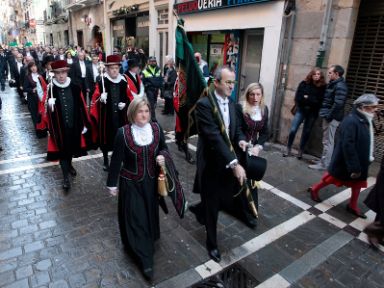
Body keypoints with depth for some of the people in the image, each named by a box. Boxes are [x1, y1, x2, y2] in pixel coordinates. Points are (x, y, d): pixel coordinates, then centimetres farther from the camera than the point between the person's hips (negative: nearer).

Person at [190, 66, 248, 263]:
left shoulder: (231, 105, 8)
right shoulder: (204, 104, -18)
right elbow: (214, 136, -27)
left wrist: (241, 140, -9)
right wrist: (234, 163, -32)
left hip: (228, 163, 7)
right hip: (211, 164, -7)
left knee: (226, 202, 17)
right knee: (212, 208, 10)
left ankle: (198, 209, 50)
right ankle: (212, 243, 36)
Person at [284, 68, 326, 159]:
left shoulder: (323, 87, -5)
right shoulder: (304, 84, -2)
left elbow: (320, 102, -11)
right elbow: (298, 98, -6)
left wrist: (307, 98, -15)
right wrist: (312, 100, -13)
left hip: (312, 113, 0)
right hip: (301, 110, 0)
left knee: (306, 132, 8)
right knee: (293, 130, -5)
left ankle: (300, 151, 22)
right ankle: (288, 150, 11)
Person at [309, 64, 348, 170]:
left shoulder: (340, 86, -15)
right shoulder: (333, 84, 15)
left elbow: (338, 104, -23)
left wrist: (329, 116, -19)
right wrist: (325, 114, 14)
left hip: (333, 118, -10)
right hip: (328, 117, 10)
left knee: (329, 143, -3)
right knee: (326, 142, 17)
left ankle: (324, 165, 4)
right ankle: (324, 161, 27)